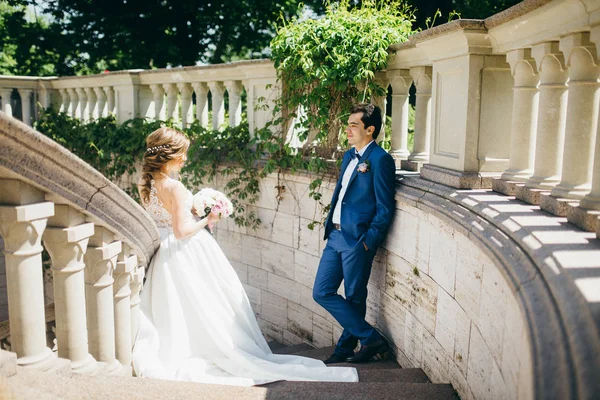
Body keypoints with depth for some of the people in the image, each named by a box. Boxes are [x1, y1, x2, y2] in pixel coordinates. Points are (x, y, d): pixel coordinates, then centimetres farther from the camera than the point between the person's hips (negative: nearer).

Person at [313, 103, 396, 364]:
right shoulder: (349, 156, 15)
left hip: (357, 240, -9)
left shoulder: (380, 159, -11)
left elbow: (385, 208, -13)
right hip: (336, 236, 9)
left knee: (354, 298, 4)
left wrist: (367, 242, -14)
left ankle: (345, 348, 23)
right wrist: (330, 227, 14)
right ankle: (370, 338, 18)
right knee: (322, 293, 9)